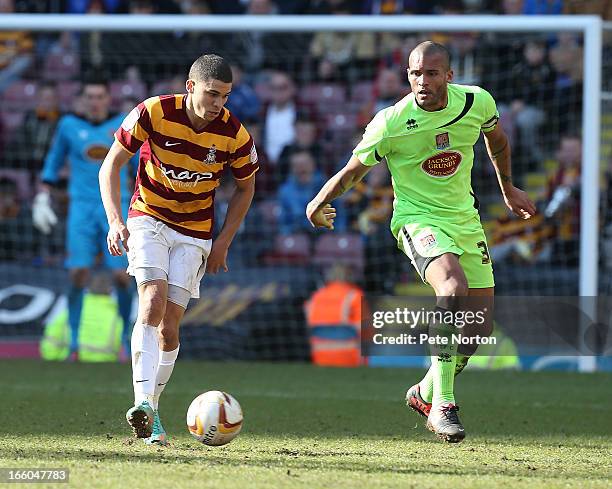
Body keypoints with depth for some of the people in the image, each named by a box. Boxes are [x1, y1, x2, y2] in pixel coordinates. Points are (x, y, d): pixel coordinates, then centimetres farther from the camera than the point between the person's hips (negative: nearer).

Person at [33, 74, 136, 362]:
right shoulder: (69, 125, 4)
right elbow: (53, 164, 16)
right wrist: (42, 198, 9)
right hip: (82, 208, 0)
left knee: (121, 275, -7)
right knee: (78, 273, -10)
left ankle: (125, 338, 10)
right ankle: (74, 343, -2)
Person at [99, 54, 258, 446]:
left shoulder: (235, 135, -12)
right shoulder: (154, 113, -17)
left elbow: (246, 187, 7)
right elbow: (111, 165, -7)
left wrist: (223, 243, 2)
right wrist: (115, 220, -18)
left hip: (195, 233, 2)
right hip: (148, 218, -1)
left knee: (169, 326, -5)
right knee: (153, 301, -24)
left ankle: (151, 412, 11)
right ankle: (143, 402, -32)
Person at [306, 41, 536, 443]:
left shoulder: (477, 102, -8)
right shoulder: (391, 123, -18)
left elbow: (497, 138, 16)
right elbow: (354, 169, -1)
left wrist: (509, 189, 27)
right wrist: (320, 203, 11)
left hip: (465, 219, 5)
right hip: (418, 219, -5)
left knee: (481, 324, 4)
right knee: (453, 288, -33)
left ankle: (427, 393, 30)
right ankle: (442, 406, -30)